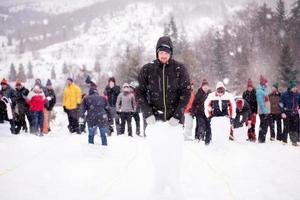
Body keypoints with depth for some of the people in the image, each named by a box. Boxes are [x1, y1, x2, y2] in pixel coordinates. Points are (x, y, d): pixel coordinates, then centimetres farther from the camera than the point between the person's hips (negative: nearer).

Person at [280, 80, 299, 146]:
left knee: (295, 128, 2)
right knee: (286, 128, 2)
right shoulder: (284, 95, -6)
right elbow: (281, 104, -5)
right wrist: (283, 113, -11)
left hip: (295, 114, 3)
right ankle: (284, 141, 15)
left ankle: (294, 141, 9)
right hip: (287, 114, -3)